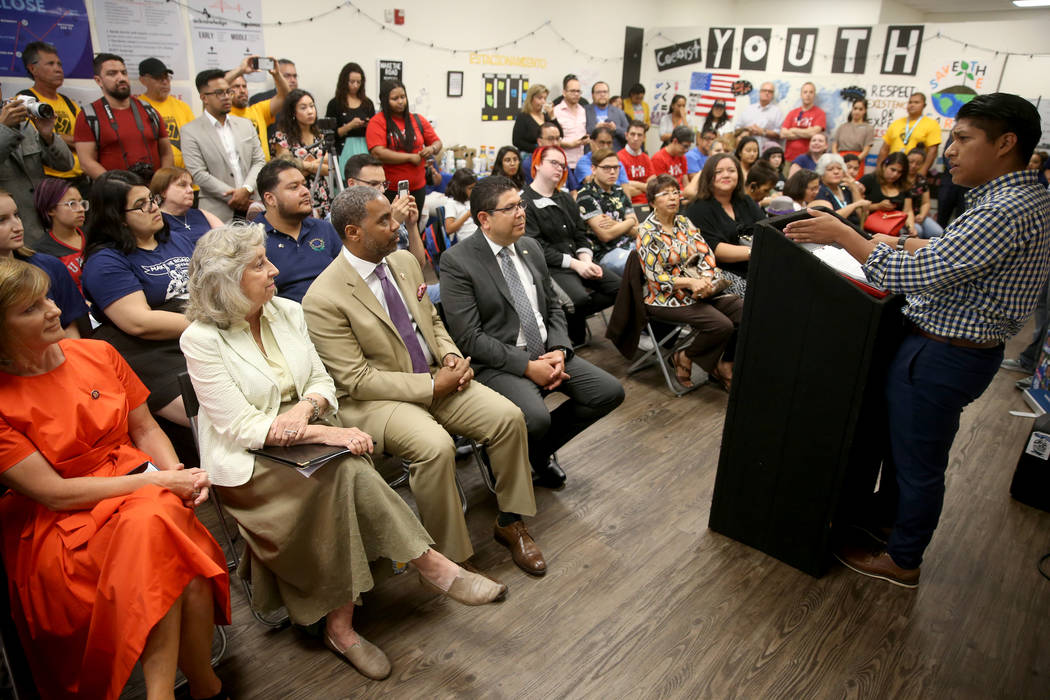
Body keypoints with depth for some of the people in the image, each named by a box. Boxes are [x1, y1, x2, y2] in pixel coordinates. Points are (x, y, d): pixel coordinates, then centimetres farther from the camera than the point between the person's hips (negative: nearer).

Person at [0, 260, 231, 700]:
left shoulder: (97, 353, 5)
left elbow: (145, 428, 10)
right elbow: (54, 493, -12)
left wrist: (177, 474, -10)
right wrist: (160, 482, -17)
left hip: (140, 487, 4)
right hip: (56, 527, -3)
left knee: (155, 520, -30)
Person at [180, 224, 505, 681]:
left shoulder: (286, 312, 5)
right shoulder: (202, 339, -12)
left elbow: (323, 382, 8)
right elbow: (240, 427, -16)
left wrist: (305, 408, -17)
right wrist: (327, 433, -25)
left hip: (305, 435, 5)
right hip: (247, 461, -5)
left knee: (347, 473, -27)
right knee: (344, 476, -30)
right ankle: (430, 564, -17)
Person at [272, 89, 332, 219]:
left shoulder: (319, 136, 13)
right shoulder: (282, 136, -1)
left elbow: (329, 169, 4)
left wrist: (306, 164, -10)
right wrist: (318, 163, -2)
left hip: (322, 199, 4)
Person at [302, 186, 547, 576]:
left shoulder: (405, 262, 5)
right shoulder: (324, 299, -17)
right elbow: (356, 380, -17)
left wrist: (451, 356, -5)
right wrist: (432, 386, -20)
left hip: (434, 377, 7)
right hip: (373, 398, -6)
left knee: (508, 417, -12)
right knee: (435, 446, -33)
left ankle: (510, 523, 6)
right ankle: (449, 557, -10)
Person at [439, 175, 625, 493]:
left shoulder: (531, 247, 10)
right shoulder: (457, 261, -12)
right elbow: (468, 337, -16)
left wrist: (559, 350, -4)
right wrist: (527, 366, -19)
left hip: (546, 351, 7)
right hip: (499, 362, -7)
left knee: (611, 392, -5)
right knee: (535, 419, -32)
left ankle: (542, 449, 15)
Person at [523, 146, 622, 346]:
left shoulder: (566, 199, 21)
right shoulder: (525, 202, -5)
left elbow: (581, 235, 15)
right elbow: (538, 248, -13)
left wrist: (586, 260, -7)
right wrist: (574, 264, -16)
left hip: (578, 261, 8)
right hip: (551, 267, -7)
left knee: (620, 286, -12)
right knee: (579, 298, -32)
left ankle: (574, 316, 1)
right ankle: (576, 340, -3)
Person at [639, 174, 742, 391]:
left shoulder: (684, 222, 13)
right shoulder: (647, 232, -7)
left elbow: (706, 254, 6)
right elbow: (655, 277, -14)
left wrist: (706, 280, -15)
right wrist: (691, 282, -24)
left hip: (702, 290, 7)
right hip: (668, 298, -7)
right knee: (721, 325, -26)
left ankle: (725, 365, 6)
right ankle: (685, 358, -1)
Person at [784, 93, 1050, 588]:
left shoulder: (1007, 213, -25)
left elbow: (917, 276, -29)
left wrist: (842, 235, -24)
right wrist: (902, 244, 11)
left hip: (943, 357, -10)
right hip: (956, 348, 10)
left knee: (919, 459, 6)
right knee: (902, 439, 25)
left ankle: (902, 560, 25)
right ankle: (888, 514, 46)